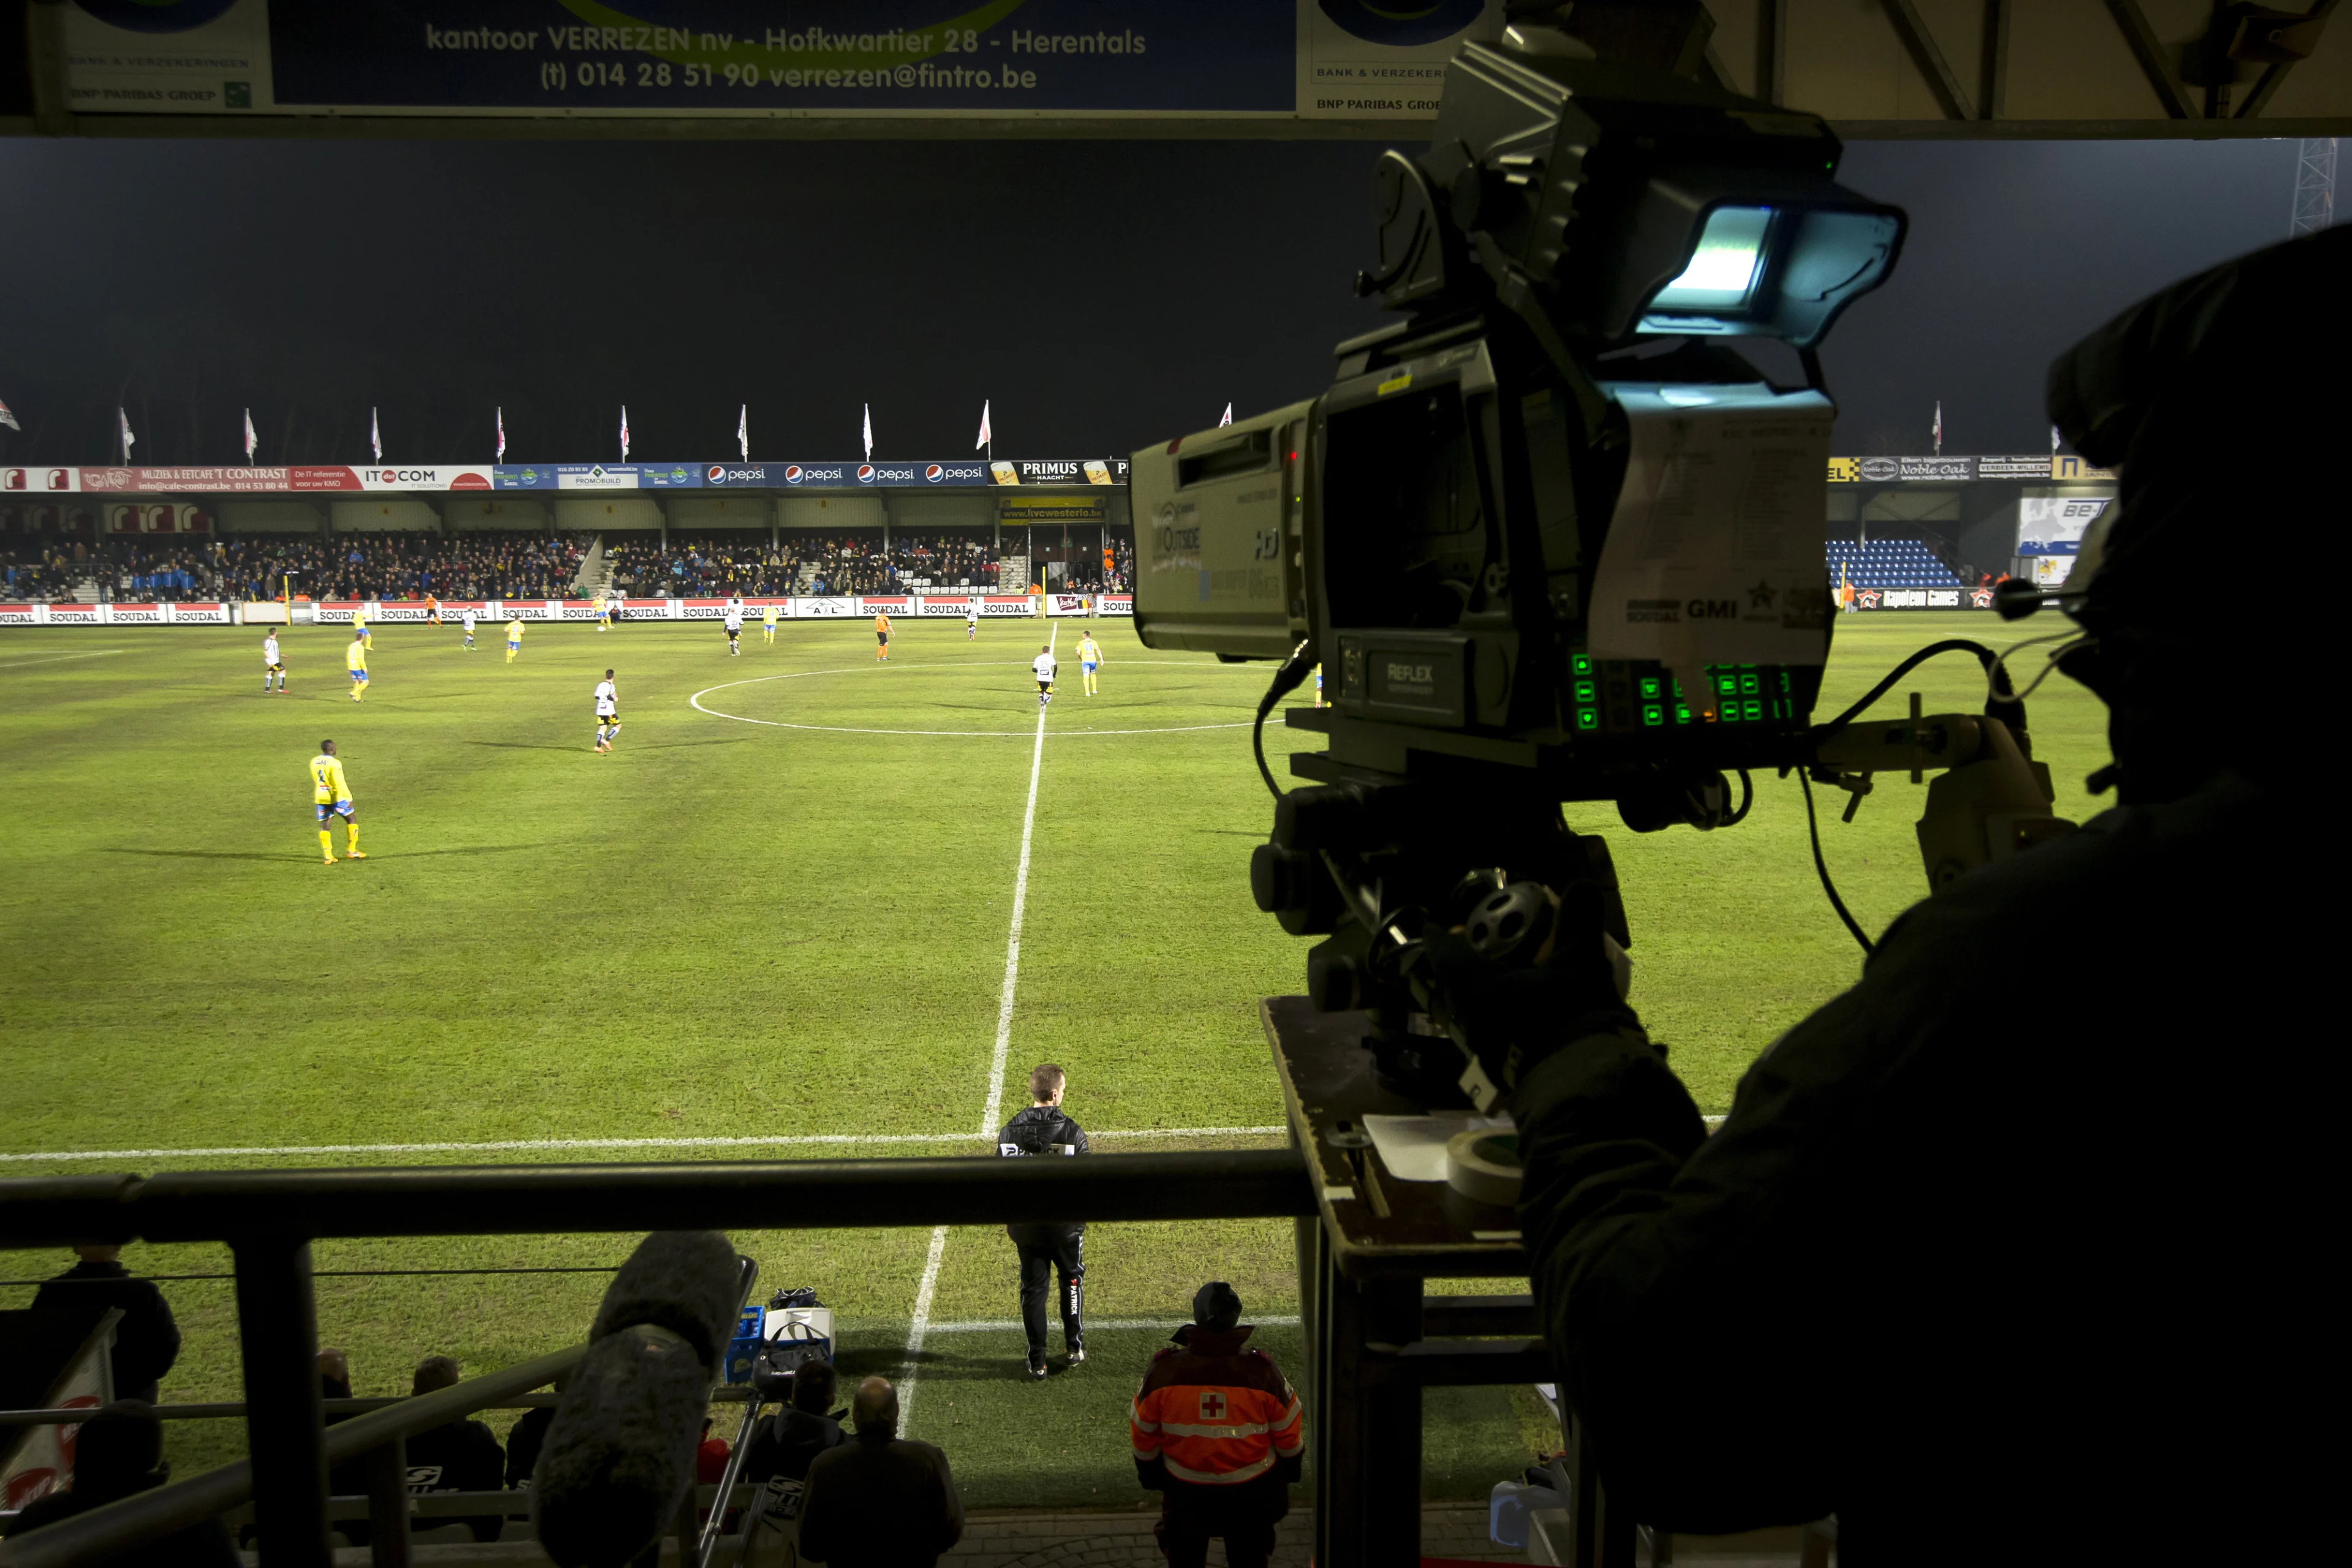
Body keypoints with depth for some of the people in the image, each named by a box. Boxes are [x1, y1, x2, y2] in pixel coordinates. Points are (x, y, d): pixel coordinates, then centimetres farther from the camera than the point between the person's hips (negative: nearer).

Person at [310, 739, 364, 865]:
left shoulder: (314, 762, 4)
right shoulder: (334, 763, -18)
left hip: (320, 797, 6)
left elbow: (316, 780, 17)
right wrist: (348, 798, -14)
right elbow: (340, 783, -19)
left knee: (325, 826, 7)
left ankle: (328, 856, 5)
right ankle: (351, 850, 9)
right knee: (352, 819, 10)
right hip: (336, 797, -6)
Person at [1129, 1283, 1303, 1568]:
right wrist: (1290, 1470, 14)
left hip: (1186, 1493, 0)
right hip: (1250, 1492, 0)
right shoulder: (1262, 1372, -21)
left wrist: (1150, 1476, 13)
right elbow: (1287, 1433, -7)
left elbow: (1143, 1433, -6)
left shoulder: (1162, 1371, -20)